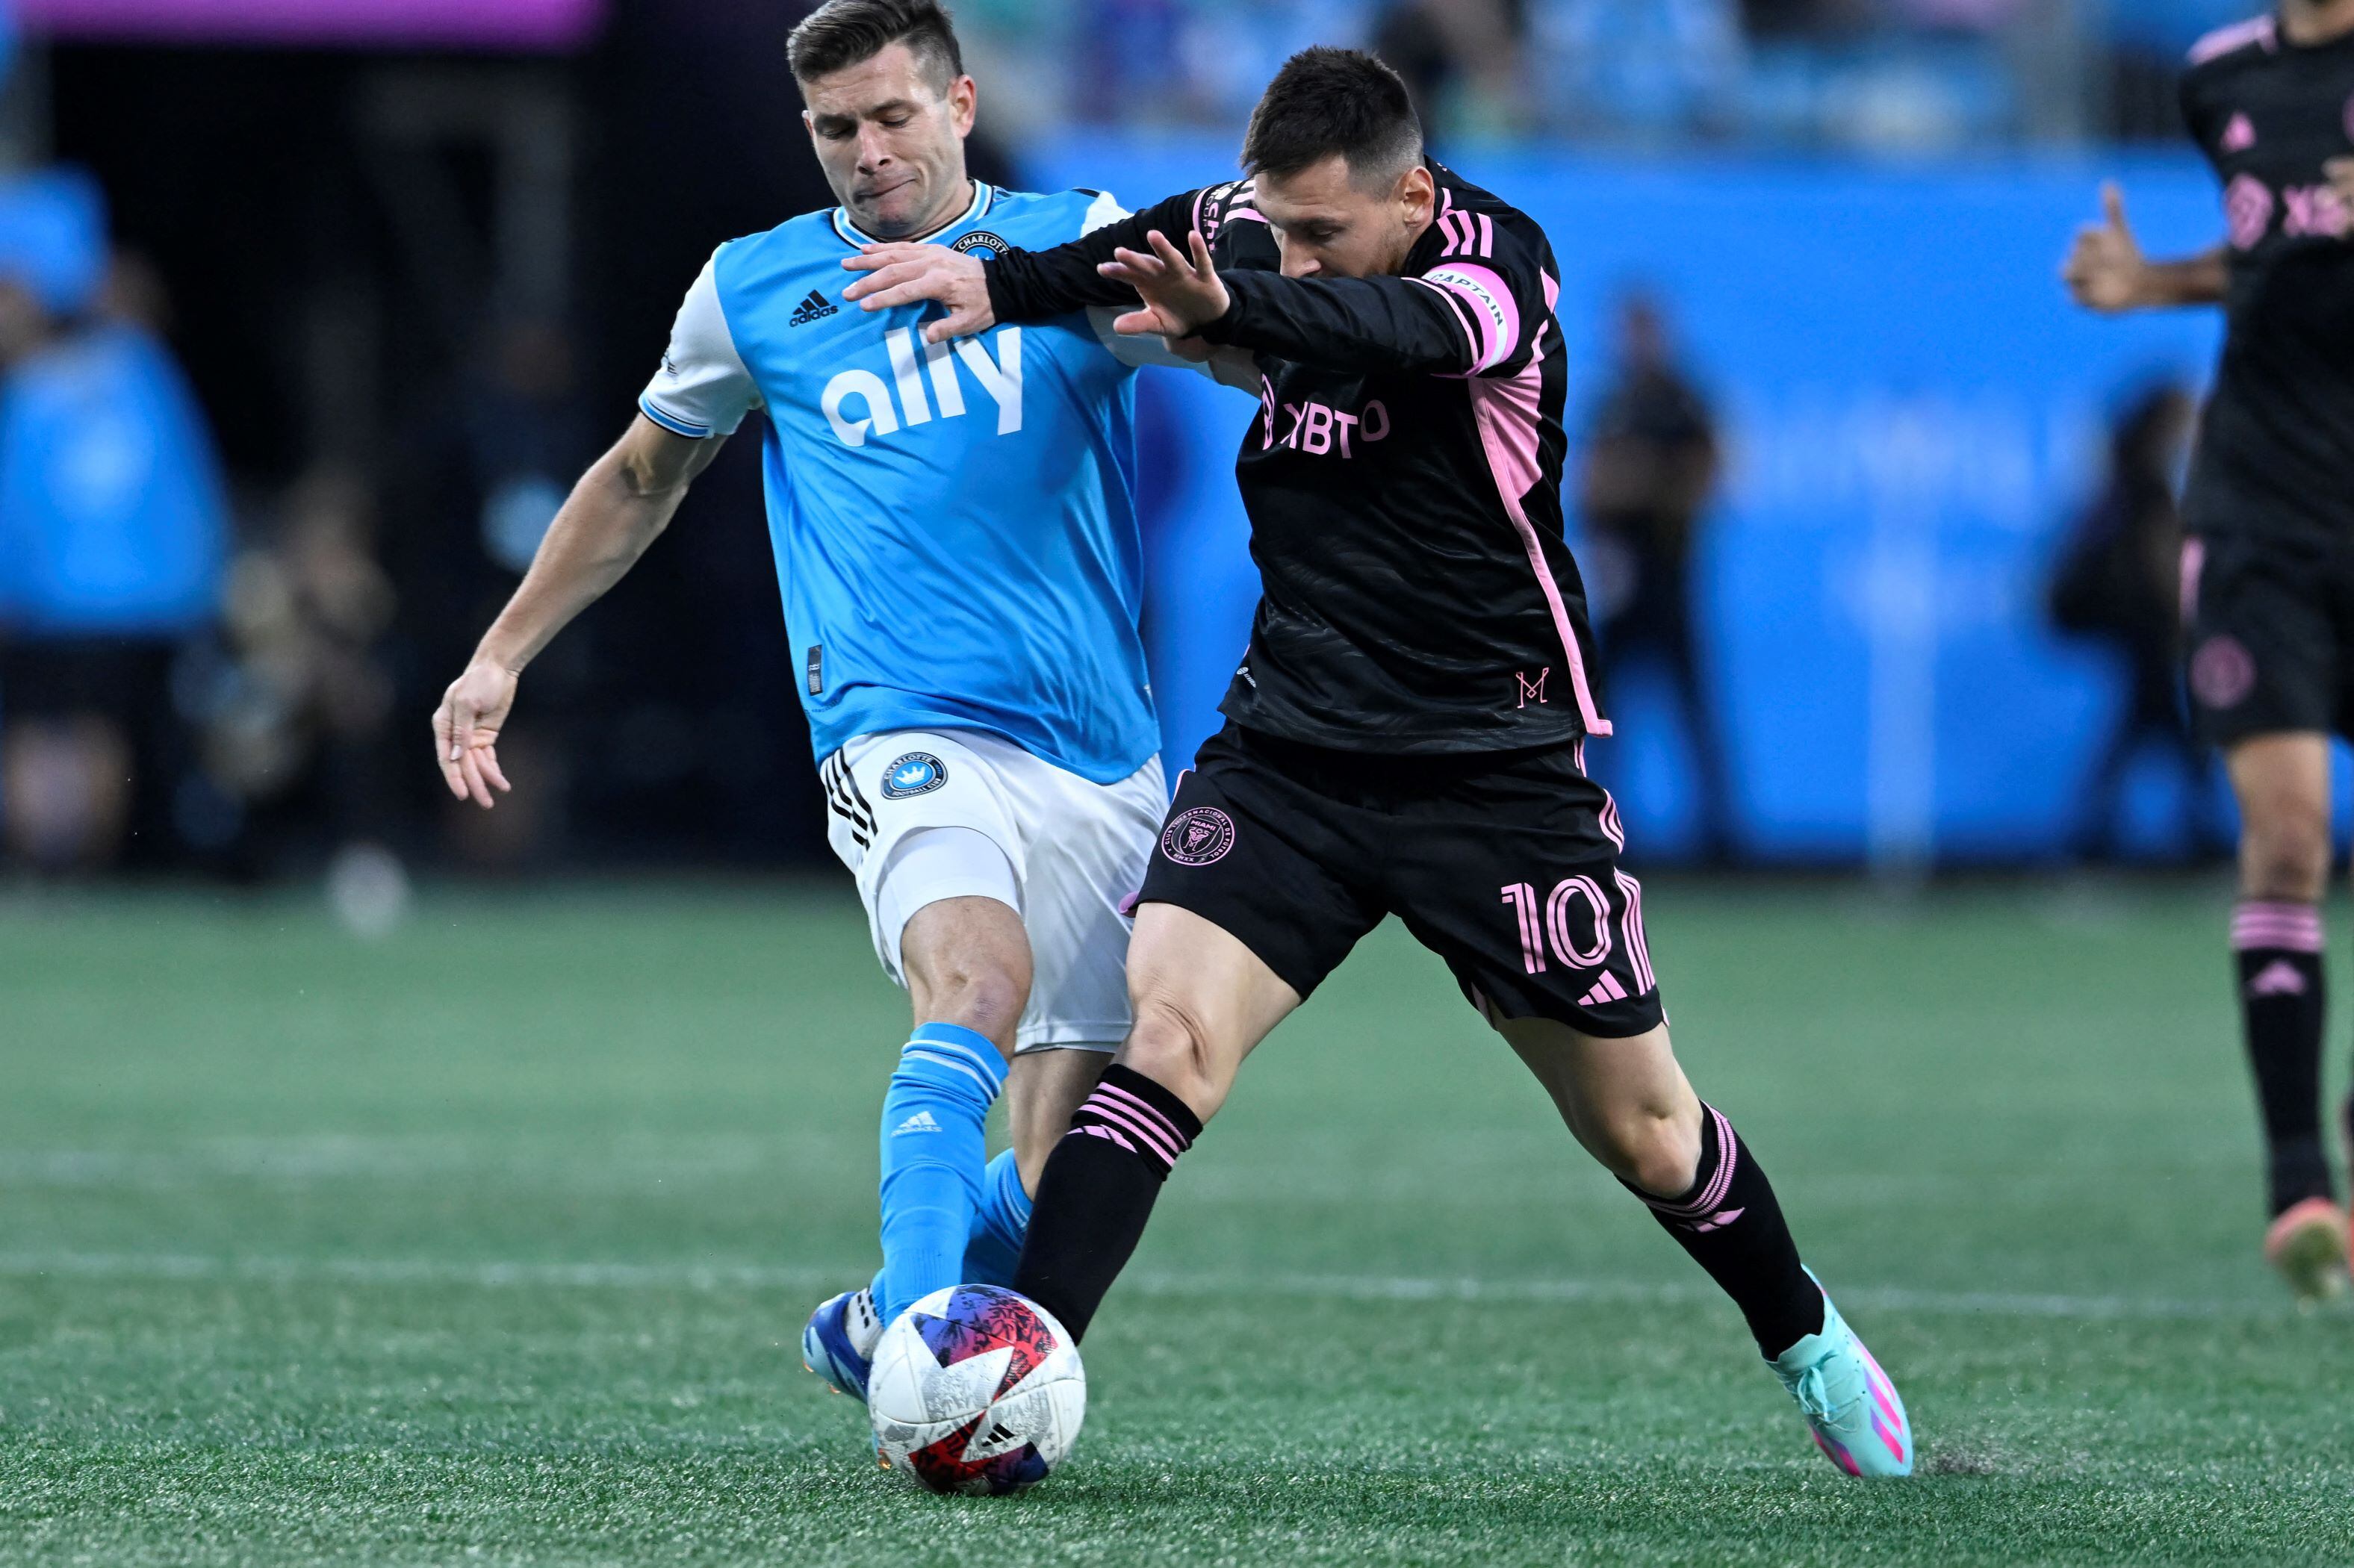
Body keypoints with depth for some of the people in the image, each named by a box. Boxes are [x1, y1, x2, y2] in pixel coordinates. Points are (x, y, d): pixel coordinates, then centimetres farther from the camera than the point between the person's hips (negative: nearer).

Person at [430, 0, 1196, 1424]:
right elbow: (641, 480, 26)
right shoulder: (755, 290, 10)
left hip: (1102, 759, 2)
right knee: (977, 981, -33)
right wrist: (503, 654, 26)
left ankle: (871, 1329, 25)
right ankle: (918, 1330, -42)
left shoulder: (1073, 243, 6)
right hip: (907, 730, -2)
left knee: (1072, 1160, 1)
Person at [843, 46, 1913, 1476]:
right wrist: (999, 281, 0)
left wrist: (1233, 309, -61)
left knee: (1639, 1127, 8)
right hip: (1289, 752, 3)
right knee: (1169, 1027, -20)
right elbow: (1172, 241, 19)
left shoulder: (1498, 263, -19)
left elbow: (1391, 328, -41)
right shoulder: (1256, 233, -4)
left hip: (1496, 764, -3)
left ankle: (1803, 1336, 36)